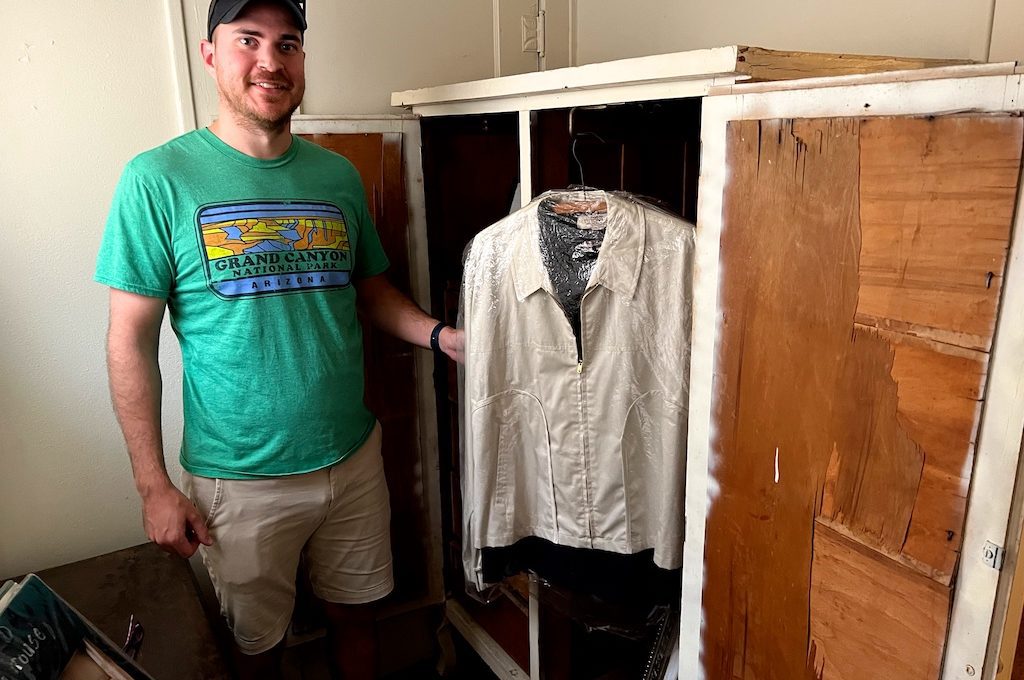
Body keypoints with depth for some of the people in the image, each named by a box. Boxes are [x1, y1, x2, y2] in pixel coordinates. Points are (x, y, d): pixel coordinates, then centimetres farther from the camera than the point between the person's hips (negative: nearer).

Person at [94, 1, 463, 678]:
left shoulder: (338, 176, 2)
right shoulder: (160, 178, -9)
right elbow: (132, 340, -8)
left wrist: (440, 335, -8)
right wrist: (154, 485, -8)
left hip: (352, 455, 4)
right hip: (239, 476, -3)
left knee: (356, 613, 21)